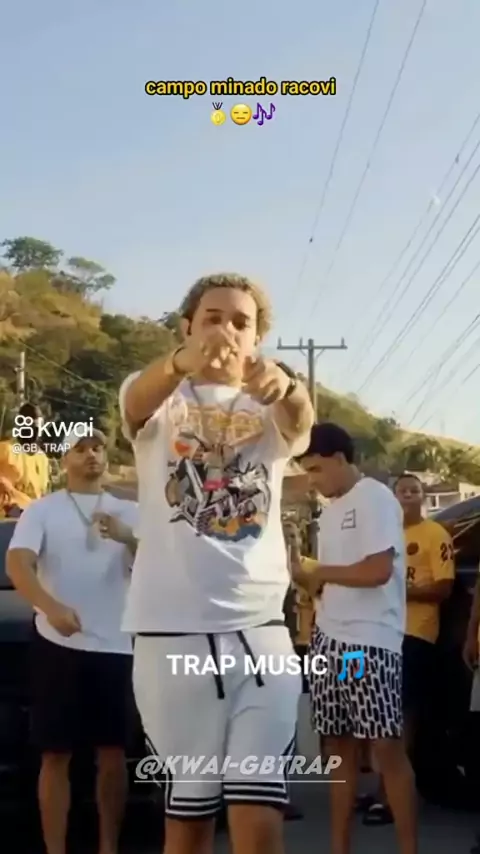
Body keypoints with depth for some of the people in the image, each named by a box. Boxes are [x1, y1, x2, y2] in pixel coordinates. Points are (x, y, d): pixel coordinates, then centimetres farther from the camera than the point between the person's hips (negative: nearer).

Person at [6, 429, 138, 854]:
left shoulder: (130, 512, 12)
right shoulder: (42, 510, 4)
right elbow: (18, 564, -11)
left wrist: (127, 539, -18)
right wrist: (51, 607, -29)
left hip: (116, 645, 2)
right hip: (59, 644, -2)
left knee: (113, 752, 6)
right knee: (56, 755, 1)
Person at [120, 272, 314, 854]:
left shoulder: (268, 408, 9)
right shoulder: (161, 400, 6)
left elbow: (301, 423, -16)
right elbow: (138, 399, -19)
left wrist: (288, 388, -41)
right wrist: (181, 362, -44)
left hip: (258, 628, 1)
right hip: (171, 630, -1)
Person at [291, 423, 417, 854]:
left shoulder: (375, 499, -9)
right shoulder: (331, 508, 17)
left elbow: (378, 570, -19)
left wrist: (318, 572, -9)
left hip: (371, 642, -8)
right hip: (330, 640, 8)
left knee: (387, 747, -7)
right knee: (340, 746, 9)